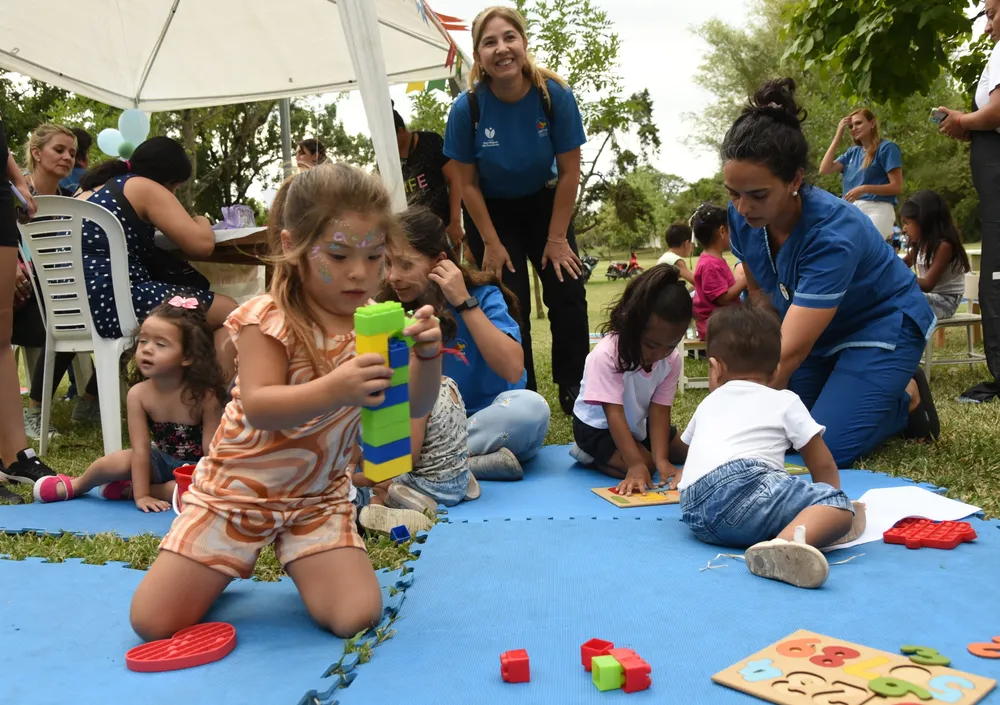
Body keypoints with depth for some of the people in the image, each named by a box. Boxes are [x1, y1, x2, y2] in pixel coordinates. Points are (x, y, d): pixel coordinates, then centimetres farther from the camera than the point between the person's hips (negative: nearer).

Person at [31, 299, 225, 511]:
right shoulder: (139, 394, -15)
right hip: (162, 461, 3)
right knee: (120, 461, -22)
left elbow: (211, 452, -20)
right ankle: (75, 486, 9)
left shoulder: (205, 396, -23)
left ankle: (128, 490, -12)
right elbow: (141, 449, -16)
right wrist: (142, 494, -21)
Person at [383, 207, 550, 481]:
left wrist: (464, 302, -24)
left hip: (492, 423, -2)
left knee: (530, 406, -35)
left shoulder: (482, 295, -10)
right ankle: (484, 462, -28)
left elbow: (513, 370, -25)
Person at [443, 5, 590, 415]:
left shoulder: (555, 95, -23)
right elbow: (468, 183, -13)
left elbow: (569, 172, -14)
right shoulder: (467, 107, -24)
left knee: (568, 295, -4)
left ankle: (575, 393, 11)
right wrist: (492, 243, -12)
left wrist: (556, 237, -12)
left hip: (543, 203, 1)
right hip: (491, 210, -1)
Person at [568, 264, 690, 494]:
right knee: (643, 467, -25)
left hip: (639, 423, 7)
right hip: (598, 426, -7)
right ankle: (590, 455, 0)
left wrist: (661, 459, -33)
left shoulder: (673, 359, -18)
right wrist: (636, 464, -45)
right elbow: (614, 415, -37)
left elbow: (659, 410, -20)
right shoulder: (606, 355, -36)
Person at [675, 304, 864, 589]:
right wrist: (831, 499, 40)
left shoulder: (708, 403, 36)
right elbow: (822, 465, 21)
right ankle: (788, 541, -39)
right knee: (839, 504, -10)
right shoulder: (785, 401, 20)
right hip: (742, 486, -5)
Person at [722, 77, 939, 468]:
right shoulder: (743, 217, -18)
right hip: (820, 332, 6)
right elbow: (759, 291, 1)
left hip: (882, 329, -6)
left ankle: (908, 398, 9)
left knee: (823, 450, -18)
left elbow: (790, 351, -41)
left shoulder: (834, 232, -37)